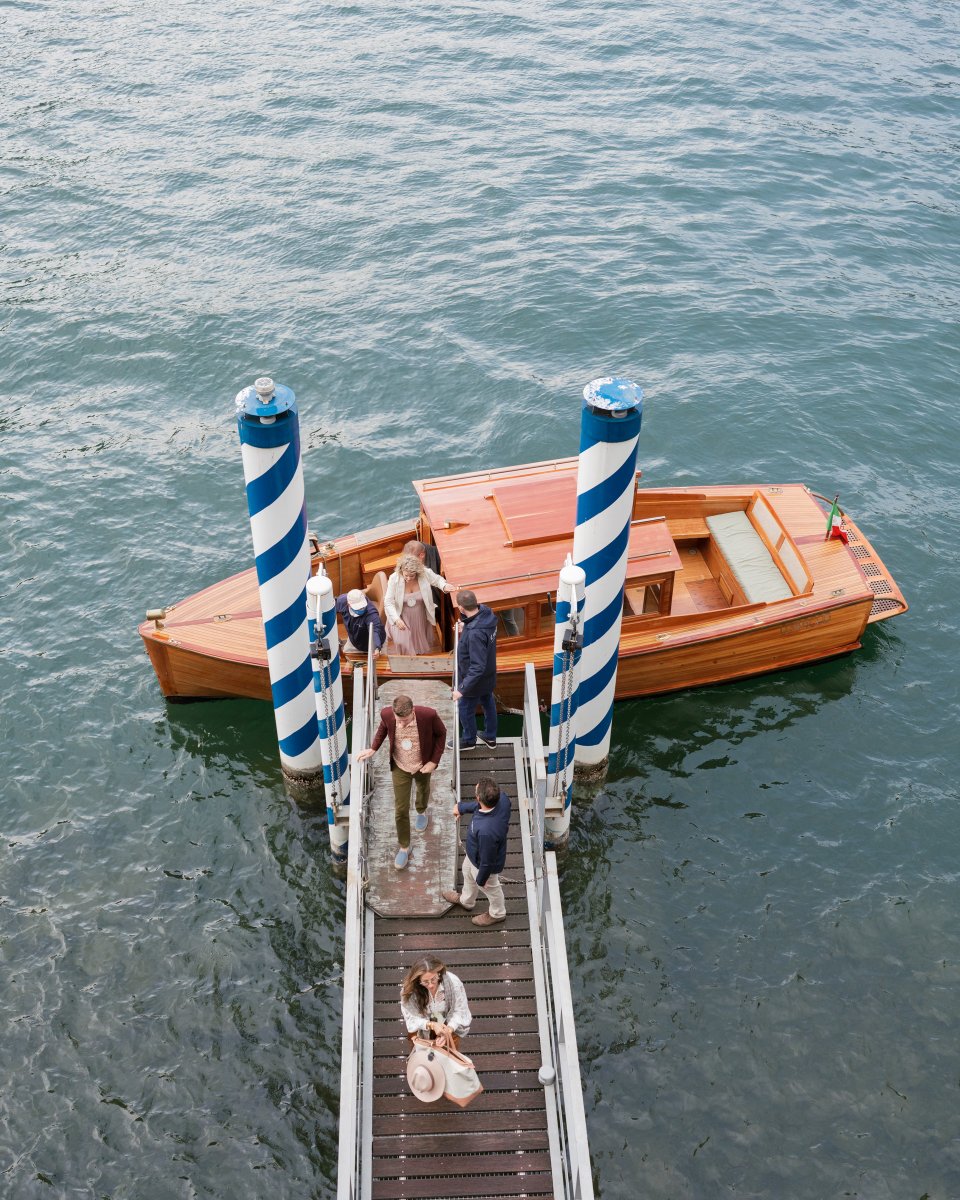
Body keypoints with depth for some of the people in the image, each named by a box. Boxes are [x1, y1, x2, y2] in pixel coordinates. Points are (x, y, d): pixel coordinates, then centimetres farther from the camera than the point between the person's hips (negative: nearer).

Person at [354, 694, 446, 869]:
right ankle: (404, 847, 28)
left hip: (423, 765, 0)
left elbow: (441, 733, -14)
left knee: (423, 790, 32)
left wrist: (434, 761, -16)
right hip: (400, 768, 0)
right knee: (401, 809, 6)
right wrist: (373, 748, -11)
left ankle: (422, 812, 66)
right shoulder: (386, 714, -28)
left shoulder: (428, 715, -35)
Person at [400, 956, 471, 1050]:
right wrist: (431, 1025, -40)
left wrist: (448, 1030, -39)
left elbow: (460, 1011, -23)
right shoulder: (409, 989, -33)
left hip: (449, 1025, 0)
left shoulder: (453, 982, -32)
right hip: (422, 1028, 0)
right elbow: (410, 1016, -24)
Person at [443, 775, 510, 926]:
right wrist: (461, 807, 12)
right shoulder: (502, 798, -30)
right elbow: (479, 805, -3)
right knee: (468, 873, 35)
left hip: (483, 864, -7)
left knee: (490, 888, 25)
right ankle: (466, 900, 65)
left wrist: (481, 879, -10)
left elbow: (487, 861, -30)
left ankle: (497, 913, 57)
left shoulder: (486, 831, -49)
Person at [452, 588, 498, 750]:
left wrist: (462, 688, -33)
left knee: (465, 709, 18)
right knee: (488, 703, 26)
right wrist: (467, 627, 19)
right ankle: (490, 737, 48)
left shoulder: (475, 634, -40)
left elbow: (477, 667, -37)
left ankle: (468, 740, 42)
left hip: (475, 679, -8)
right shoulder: (485, 612, -15)